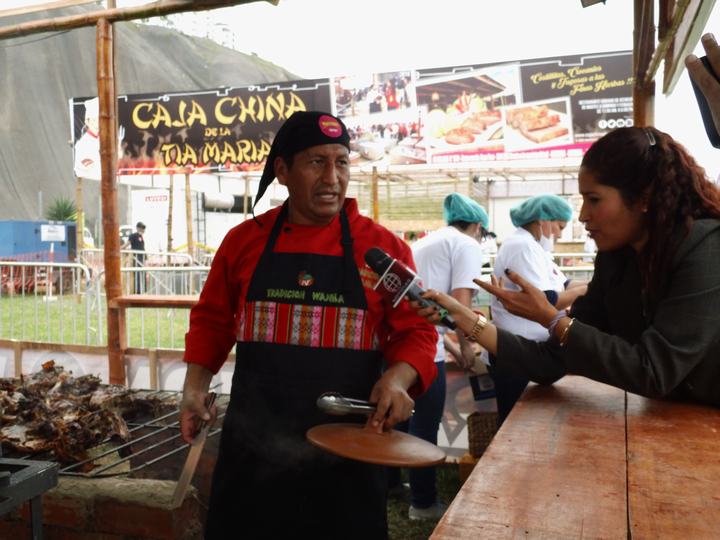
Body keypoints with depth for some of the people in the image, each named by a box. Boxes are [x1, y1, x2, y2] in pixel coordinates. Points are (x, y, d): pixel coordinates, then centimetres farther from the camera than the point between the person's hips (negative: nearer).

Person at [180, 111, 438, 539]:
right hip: (254, 444, 2)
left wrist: (398, 378, -19)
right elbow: (212, 320, 13)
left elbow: (417, 332, 0)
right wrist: (195, 387, 3)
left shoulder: (384, 247, -4)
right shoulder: (244, 240, 2)